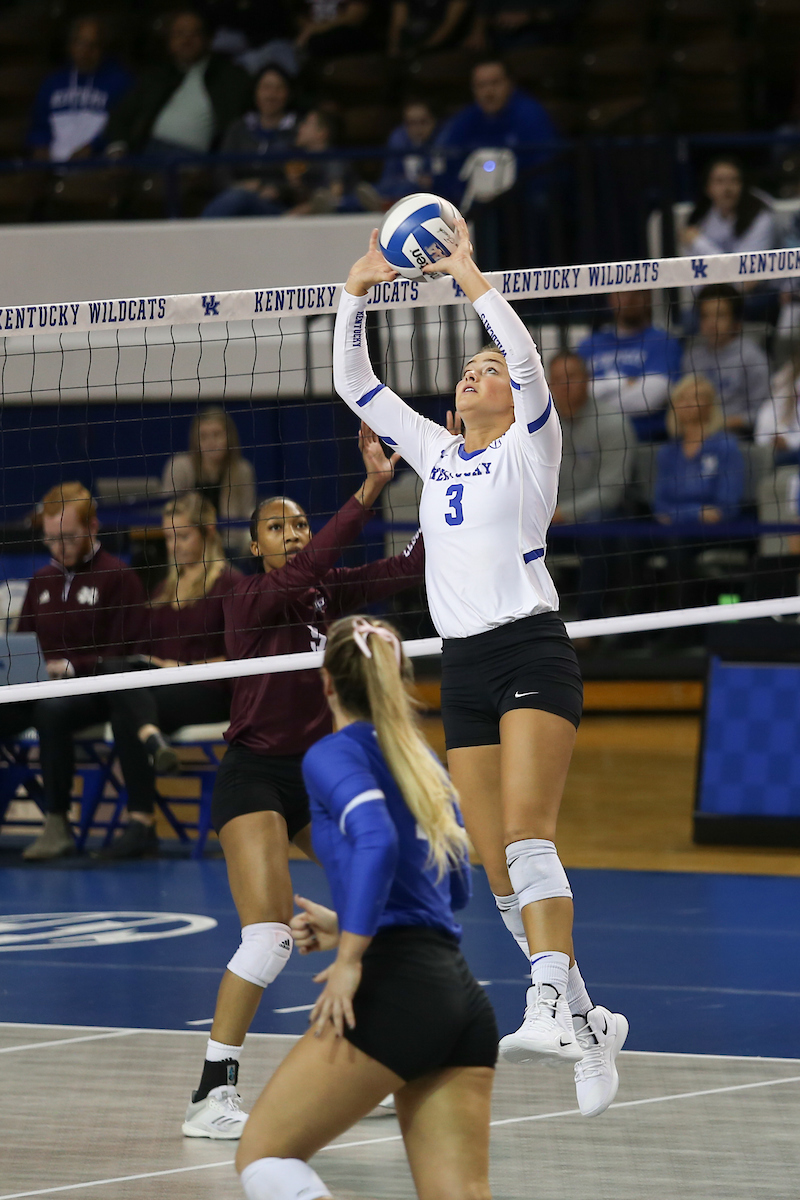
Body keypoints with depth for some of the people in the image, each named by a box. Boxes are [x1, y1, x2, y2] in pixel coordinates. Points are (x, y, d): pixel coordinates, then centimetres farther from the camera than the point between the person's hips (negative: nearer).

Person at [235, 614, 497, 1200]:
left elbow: (376, 840, -20)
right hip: (465, 999, 7)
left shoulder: (335, 753, -1)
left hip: (395, 989, -7)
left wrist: (350, 959, -18)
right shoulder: (423, 759, 21)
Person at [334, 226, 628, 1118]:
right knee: (497, 869, 0)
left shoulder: (530, 446, 4)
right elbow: (355, 385, 18)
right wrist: (356, 294, 8)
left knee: (526, 839, -22)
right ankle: (586, 1025, 8)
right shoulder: (435, 453, 19)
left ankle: (550, 1007, -34)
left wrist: (472, 281, -15)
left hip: (532, 652, -6)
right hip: (462, 669, 6)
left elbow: (529, 362, -14)